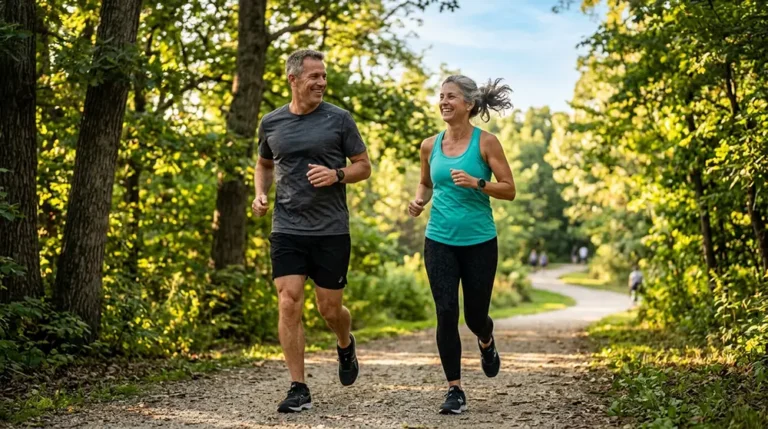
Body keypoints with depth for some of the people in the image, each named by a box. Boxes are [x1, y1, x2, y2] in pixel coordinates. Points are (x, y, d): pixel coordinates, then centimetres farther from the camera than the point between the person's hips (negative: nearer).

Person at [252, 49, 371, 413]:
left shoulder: (339, 119, -1)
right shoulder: (271, 123, 6)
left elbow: (363, 166, 5)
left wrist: (337, 175, -14)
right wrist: (260, 193, 4)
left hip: (331, 231, -1)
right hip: (287, 229, 1)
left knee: (329, 310, 6)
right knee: (289, 305, -8)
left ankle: (346, 346, 42)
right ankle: (298, 389, 1)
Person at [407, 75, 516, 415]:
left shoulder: (486, 142, -6)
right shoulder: (430, 146, 4)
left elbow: (509, 189, -6)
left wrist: (476, 183, -22)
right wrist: (419, 200, -1)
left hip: (479, 242, -2)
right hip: (439, 241, 2)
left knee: (475, 316, 8)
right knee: (446, 314, -6)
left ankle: (486, 342, 46)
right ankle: (455, 390, 6)